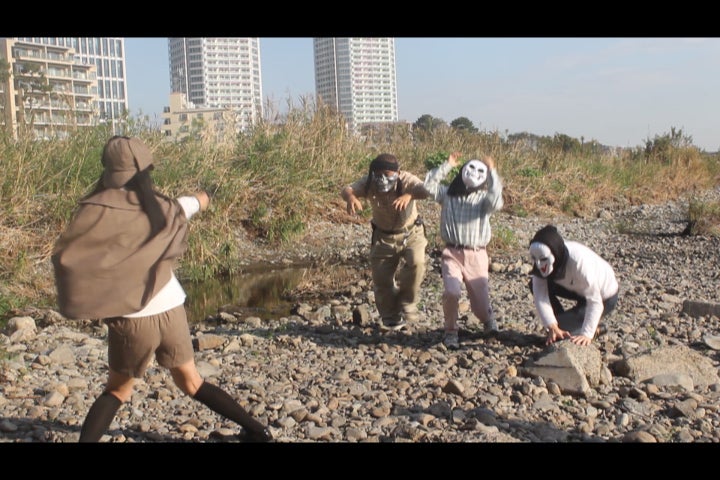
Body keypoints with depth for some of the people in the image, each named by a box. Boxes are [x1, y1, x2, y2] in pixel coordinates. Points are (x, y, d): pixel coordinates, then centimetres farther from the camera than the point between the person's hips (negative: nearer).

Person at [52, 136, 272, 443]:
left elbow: (64, 256, -12)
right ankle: (256, 429, 22)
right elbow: (199, 202, 22)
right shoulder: (162, 208, 1)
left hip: (132, 318, -3)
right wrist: (202, 198, 46)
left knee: (118, 390, 19)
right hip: (172, 309, 4)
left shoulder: (98, 210, -12)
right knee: (191, 382, 21)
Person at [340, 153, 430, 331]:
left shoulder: (406, 180, -27)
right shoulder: (368, 183, -22)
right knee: (381, 279, 3)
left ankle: (406, 306, -7)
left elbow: (426, 191, -46)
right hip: (383, 236, 2)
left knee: (416, 263, -28)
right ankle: (390, 316, 28)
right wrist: (350, 197, -61)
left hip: (411, 233, -2)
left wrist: (409, 195, -68)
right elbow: (346, 190, -36)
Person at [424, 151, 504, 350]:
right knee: (451, 292, -23)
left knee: (480, 301, 4)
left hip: (477, 256, 0)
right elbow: (429, 185, -6)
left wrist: (491, 172, -21)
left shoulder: (483, 197, 2)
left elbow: (496, 201, -20)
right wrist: (447, 165, -8)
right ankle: (451, 331, 3)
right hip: (452, 253, 0)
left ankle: (488, 318, 44)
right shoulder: (448, 194, 7)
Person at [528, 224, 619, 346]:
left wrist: (587, 335, -42)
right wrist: (552, 327, -35)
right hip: (578, 289, 7)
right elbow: (540, 295, -25)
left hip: (604, 297, -7)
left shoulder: (579, 260, -41)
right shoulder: (544, 256, -24)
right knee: (535, 285, -10)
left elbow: (595, 302, -37)